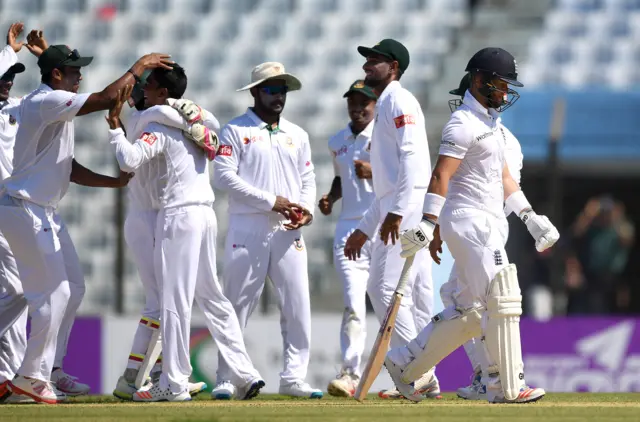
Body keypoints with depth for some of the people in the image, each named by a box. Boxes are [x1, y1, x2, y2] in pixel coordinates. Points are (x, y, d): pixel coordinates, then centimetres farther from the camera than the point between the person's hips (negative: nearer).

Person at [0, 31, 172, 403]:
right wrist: (139, 67, -14)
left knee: (72, 288, 13)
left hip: (44, 211, 11)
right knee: (54, 292, -10)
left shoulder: (55, 107, 15)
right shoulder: (46, 102, -17)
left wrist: (113, 182, 7)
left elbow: (69, 168, 15)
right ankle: (31, 376, -4)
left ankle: (51, 370, 18)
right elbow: (104, 100, -26)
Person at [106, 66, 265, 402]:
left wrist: (114, 124, -11)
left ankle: (174, 383, -5)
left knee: (174, 300, -6)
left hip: (178, 217, -8)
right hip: (205, 213, 8)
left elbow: (130, 160, -23)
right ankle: (246, 374, 9)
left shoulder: (160, 126, -9)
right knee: (212, 297, 13)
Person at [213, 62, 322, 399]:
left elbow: (308, 179, 19)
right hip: (248, 230, -5)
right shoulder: (236, 131, 1)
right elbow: (224, 176, -10)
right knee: (237, 305, -2)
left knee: (298, 305, -1)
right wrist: (270, 201, -14)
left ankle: (293, 377, 4)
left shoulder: (297, 135, 18)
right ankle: (224, 379, 2)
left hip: (288, 232, 5)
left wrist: (306, 208, -3)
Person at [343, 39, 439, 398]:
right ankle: (425, 380, 7)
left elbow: (412, 157, -18)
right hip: (398, 213, 10)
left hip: (409, 206, -10)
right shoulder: (385, 107, 28)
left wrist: (395, 212, -26)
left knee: (388, 288, -14)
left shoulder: (399, 101, -4)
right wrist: (364, 229, 29)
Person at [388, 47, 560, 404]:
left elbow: (503, 175, 27)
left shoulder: (492, 123, 19)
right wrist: (429, 224, -31)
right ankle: (507, 387, -12)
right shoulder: (464, 124, -12)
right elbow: (441, 176, -21)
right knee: (502, 300, -13)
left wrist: (529, 216, 22)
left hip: (488, 224, 10)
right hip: (470, 222, -10)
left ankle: (405, 364, 15)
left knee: (471, 313, 10)